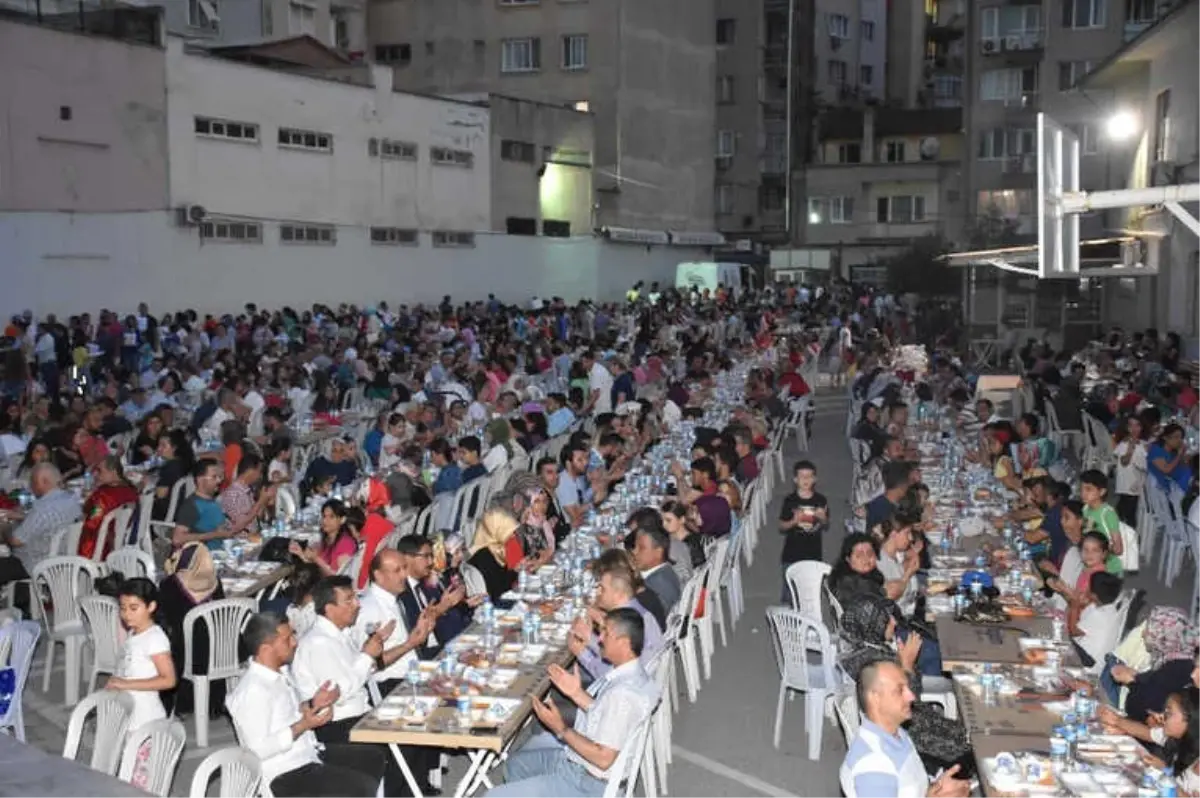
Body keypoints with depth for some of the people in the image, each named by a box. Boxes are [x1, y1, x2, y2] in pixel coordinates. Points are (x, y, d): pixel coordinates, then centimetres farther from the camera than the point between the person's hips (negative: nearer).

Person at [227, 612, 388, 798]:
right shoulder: (253, 690, -25)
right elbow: (259, 750, -25)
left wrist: (313, 704, 1)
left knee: (376, 758, 12)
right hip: (284, 775, -10)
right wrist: (302, 726, -26)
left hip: (307, 753, 10)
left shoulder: (281, 671, 4)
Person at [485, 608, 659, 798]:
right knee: (516, 762, 28)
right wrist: (577, 693, 1)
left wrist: (561, 729, -23)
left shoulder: (624, 694, -31)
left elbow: (603, 758, -29)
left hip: (585, 782, -10)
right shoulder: (627, 674, -2)